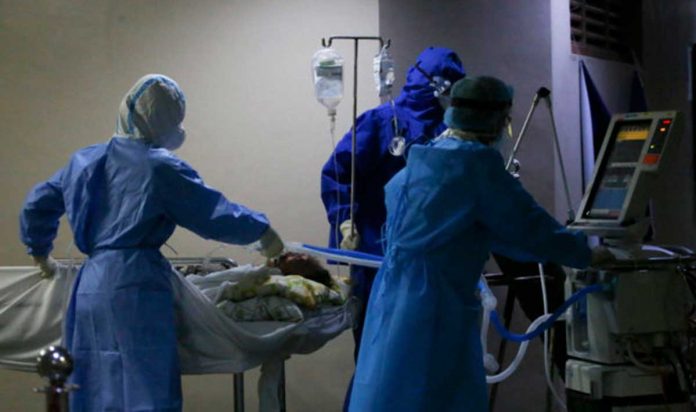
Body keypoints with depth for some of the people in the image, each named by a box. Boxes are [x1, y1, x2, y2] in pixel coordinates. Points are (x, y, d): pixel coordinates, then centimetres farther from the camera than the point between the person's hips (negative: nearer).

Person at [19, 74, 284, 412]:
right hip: (136, 286, -7)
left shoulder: (85, 160, 13)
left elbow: (37, 205, 22)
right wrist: (263, 231, 9)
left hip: (89, 286, 7)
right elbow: (216, 216, -6)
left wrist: (40, 252, 37)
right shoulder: (161, 168, -7)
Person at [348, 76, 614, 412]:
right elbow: (525, 223, -7)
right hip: (432, 306, -9)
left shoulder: (424, 159, 15)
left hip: (398, 297, 9)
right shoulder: (477, 163, -12)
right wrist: (585, 255, 8)